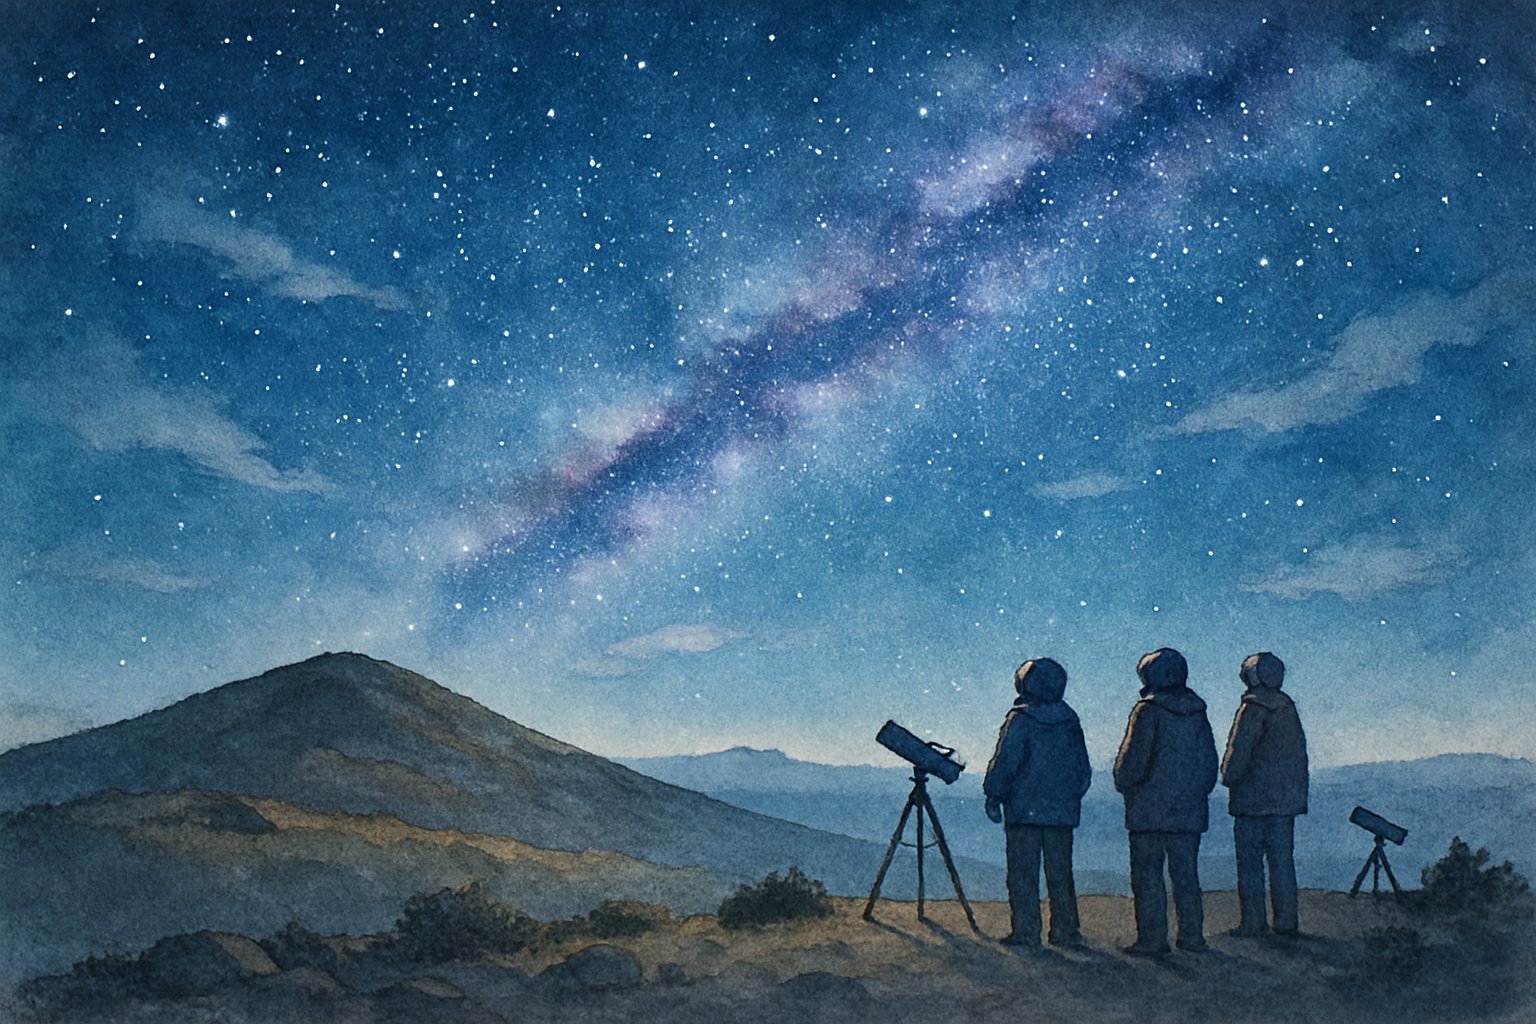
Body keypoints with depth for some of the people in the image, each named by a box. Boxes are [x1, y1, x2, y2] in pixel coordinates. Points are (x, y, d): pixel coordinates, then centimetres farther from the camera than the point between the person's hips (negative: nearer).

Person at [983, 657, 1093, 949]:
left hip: (1025, 809, -5)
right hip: (1063, 812, 5)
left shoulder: (1020, 719, -9)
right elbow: (1084, 769, 13)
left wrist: (993, 796, -3)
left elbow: (1005, 762, -12)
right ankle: (1066, 931, 13)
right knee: (1060, 873, 12)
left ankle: (1026, 933, -2)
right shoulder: (1070, 720, 9)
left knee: (1023, 874, -1)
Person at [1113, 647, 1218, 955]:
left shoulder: (1147, 711, -10)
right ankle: (1192, 936, 13)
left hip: (1149, 810, -6)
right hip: (1189, 811, 6)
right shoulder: (1197, 712, 8)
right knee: (1186, 875, 12)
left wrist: (1124, 785, 5)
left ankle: (1152, 938, -1)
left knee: (1147, 874, 0)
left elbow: (1132, 759, -12)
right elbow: (1210, 760, 13)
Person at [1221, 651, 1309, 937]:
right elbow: (1301, 750, 14)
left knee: (1250, 862, -1)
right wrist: (1298, 791, 18)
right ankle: (1286, 921, 10)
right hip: (1287, 798, 7)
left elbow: (1239, 751, -16)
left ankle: (1252, 922, -1)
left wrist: (1229, 778, 0)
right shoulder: (1288, 707, 11)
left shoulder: (1252, 709, -11)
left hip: (1253, 798, -7)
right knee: (1282, 860, 9)